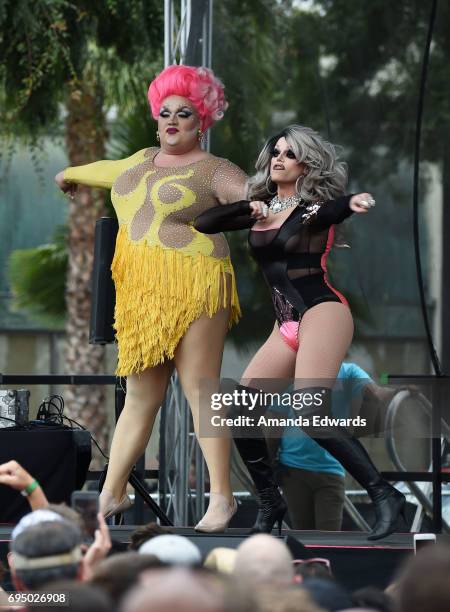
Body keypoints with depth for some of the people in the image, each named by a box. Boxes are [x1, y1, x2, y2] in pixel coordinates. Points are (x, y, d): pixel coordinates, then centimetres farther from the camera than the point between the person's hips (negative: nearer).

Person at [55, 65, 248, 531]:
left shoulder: (212, 171, 0)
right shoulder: (144, 160, 22)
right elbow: (110, 171, 43)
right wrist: (72, 174, 62)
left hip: (193, 290, -6)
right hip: (141, 293, 6)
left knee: (199, 390, -10)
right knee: (141, 396, 7)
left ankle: (222, 496, -7)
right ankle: (112, 494, 10)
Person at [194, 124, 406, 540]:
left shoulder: (316, 206, -4)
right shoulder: (262, 208, 14)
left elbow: (335, 210, -28)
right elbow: (204, 224, 13)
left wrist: (354, 203, -52)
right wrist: (246, 208, -4)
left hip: (322, 314, -7)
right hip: (287, 326, 7)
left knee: (312, 416, -22)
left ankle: (384, 495, -18)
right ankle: (271, 503, 11)